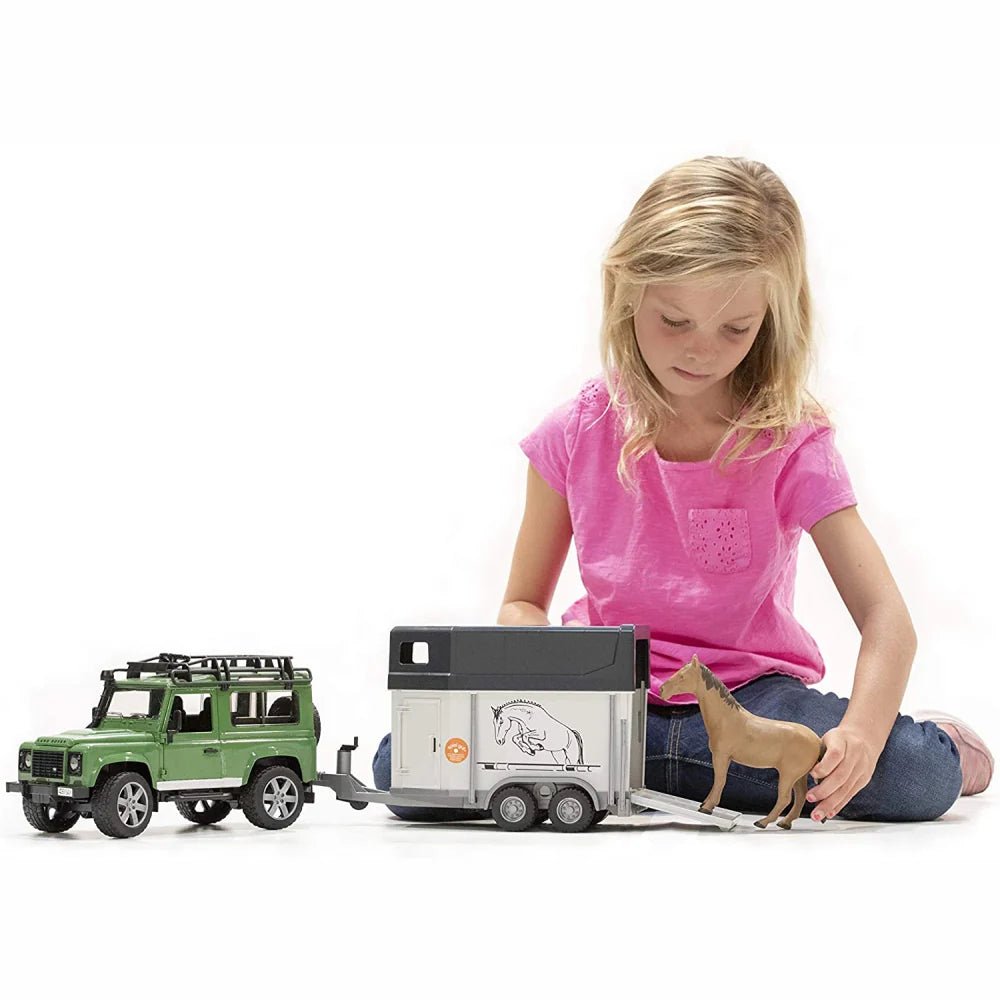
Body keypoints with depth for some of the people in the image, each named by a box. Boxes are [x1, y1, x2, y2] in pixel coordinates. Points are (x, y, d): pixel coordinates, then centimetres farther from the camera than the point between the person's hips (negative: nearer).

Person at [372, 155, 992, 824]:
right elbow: (523, 603, 5)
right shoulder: (578, 436, -4)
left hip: (749, 688, -1)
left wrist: (861, 733, -39)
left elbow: (887, 620, -18)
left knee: (924, 777, -29)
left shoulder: (792, 443, -10)